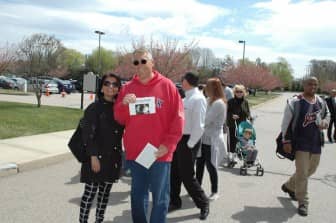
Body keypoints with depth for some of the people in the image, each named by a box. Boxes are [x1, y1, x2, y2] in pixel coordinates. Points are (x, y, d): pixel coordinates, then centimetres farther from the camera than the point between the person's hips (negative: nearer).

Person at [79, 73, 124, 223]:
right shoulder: (94, 108, -7)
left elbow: (121, 132, 11)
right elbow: (88, 135, -11)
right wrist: (93, 156, -17)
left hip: (113, 158, 5)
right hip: (97, 157, -5)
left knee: (105, 194, 14)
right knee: (90, 193, 1)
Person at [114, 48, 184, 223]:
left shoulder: (166, 85, -3)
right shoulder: (127, 88, 7)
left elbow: (177, 118, -5)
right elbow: (119, 119, 7)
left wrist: (168, 144, -10)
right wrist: (124, 104, -13)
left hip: (159, 153, -3)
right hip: (135, 152, 3)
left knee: (160, 197, 7)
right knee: (138, 195, 16)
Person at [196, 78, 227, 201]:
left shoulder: (218, 103, -18)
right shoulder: (209, 101, 10)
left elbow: (205, 120, -22)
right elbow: (203, 117, 13)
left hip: (212, 140, -8)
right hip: (204, 138, 8)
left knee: (210, 166, 3)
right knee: (199, 164, 14)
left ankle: (214, 192, 20)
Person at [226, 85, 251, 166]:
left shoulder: (245, 102, 8)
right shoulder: (231, 101, -3)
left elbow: (248, 112, 15)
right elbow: (227, 112, -4)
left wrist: (249, 117, -4)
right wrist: (232, 115, -21)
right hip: (232, 125, -3)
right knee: (232, 141, -3)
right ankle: (232, 158, 4)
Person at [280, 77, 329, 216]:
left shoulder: (321, 102, 5)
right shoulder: (295, 102, -11)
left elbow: (327, 114, 24)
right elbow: (285, 122, -10)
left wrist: (325, 122, 0)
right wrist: (286, 141, -13)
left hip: (316, 142, 6)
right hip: (300, 143, -6)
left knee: (311, 170, 18)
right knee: (302, 172, -6)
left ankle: (289, 186, 41)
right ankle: (303, 202, 10)